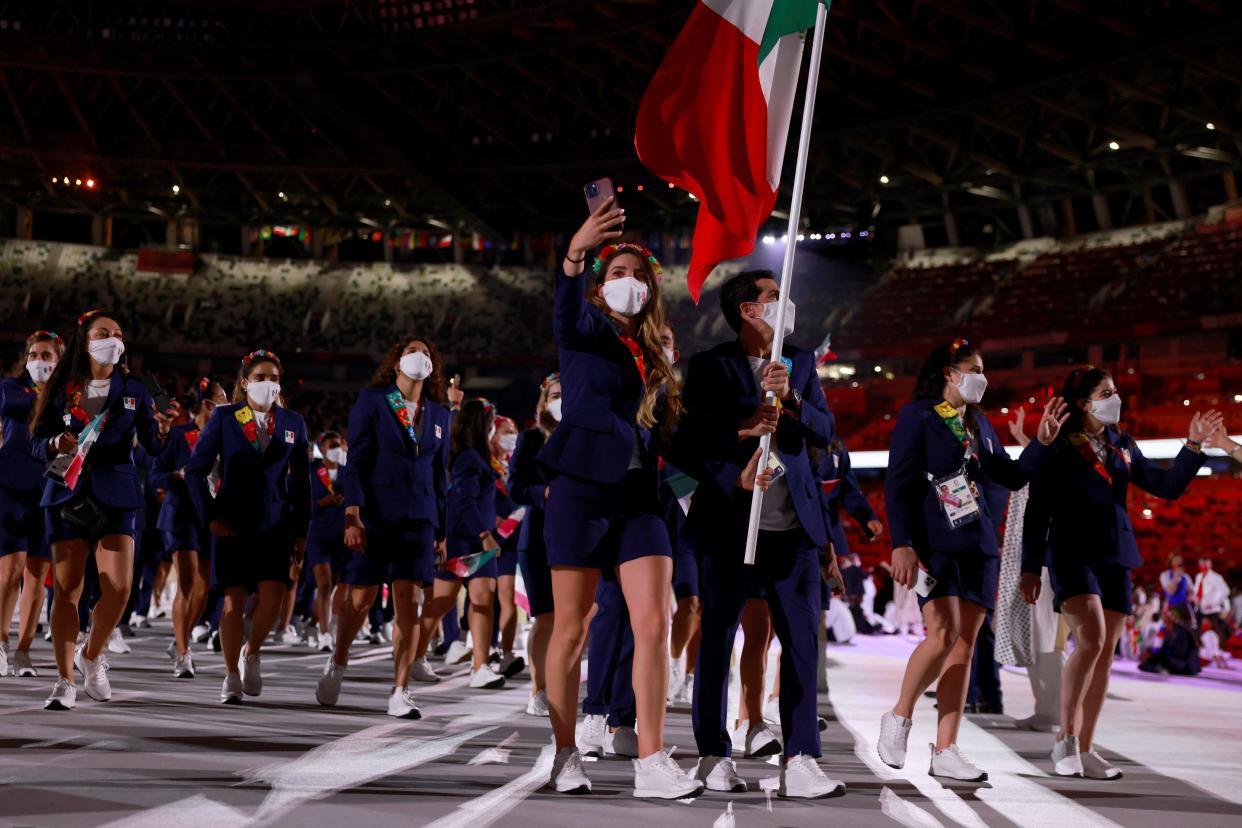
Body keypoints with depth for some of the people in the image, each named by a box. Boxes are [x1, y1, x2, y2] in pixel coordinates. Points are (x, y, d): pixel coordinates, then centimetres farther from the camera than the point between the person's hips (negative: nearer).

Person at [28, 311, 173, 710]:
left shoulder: (133, 389, 8)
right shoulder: (61, 389, 6)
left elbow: (151, 445, 1)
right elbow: (36, 443, 7)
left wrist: (163, 431, -21)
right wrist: (57, 445, -14)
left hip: (115, 496, 0)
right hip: (67, 495, 0)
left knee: (118, 588, -10)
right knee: (66, 588, -2)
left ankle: (91, 656, 17)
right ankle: (65, 681, 6)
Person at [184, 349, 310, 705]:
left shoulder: (293, 422, 8)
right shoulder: (224, 417, 1)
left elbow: (301, 481, 10)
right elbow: (195, 469, 2)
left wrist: (301, 530, 5)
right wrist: (209, 516, -6)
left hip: (275, 525, 2)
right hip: (233, 524, -2)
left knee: (272, 597, -11)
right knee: (234, 599, -2)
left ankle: (252, 653, 17)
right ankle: (232, 678, 10)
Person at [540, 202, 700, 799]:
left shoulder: (649, 349, 16)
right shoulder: (587, 328, 0)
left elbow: (664, 428, 17)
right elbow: (565, 316, -26)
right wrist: (574, 254, -45)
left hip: (639, 493, 5)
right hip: (582, 488, -4)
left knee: (653, 625, -7)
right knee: (571, 629, 2)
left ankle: (651, 763, -5)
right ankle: (566, 755, 14)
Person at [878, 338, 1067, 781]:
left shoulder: (979, 423, 19)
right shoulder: (917, 415, -1)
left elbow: (1012, 476, 22)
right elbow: (898, 483, -8)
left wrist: (1043, 442, 8)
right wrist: (902, 544, -17)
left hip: (978, 545, 7)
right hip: (934, 543, -7)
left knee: (965, 643, 1)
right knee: (943, 634, -19)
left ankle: (945, 751, 3)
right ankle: (899, 717, 2)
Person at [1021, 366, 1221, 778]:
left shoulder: (1122, 446, 15)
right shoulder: (1057, 447, -2)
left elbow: (1167, 486, 13)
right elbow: (1038, 511, -2)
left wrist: (1194, 447, 3)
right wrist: (1030, 567, -5)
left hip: (1116, 557, 6)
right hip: (1073, 554, -6)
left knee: (1105, 652, 4)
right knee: (1091, 639, -22)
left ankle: (1085, 749, 9)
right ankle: (1065, 737, -11)